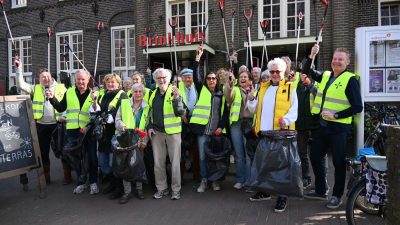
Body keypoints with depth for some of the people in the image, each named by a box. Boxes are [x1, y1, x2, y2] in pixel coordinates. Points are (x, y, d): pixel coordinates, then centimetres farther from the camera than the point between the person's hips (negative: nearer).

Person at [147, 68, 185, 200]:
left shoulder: (175, 92, -5)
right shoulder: (153, 94, 10)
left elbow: (180, 112, -15)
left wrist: (176, 98, -27)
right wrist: (149, 127, 8)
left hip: (173, 131, -4)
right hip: (156, 132, 5)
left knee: (175, 162, 2)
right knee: (158, 162, 11)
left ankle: (176, 189, 17)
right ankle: (161, 188, 26)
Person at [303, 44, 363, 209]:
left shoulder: (350, 80, -8)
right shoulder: (325, 76, 10)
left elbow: (357, 107, -12)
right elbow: (308, 72, 22)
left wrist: (335, 115, -20)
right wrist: (312, 55, 7)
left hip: (338, 127, -6)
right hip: (321, 125, 7)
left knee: (338, 162, 4)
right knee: (315, 157, 13)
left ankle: (337, 195, 21)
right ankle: (320, 191, 29)